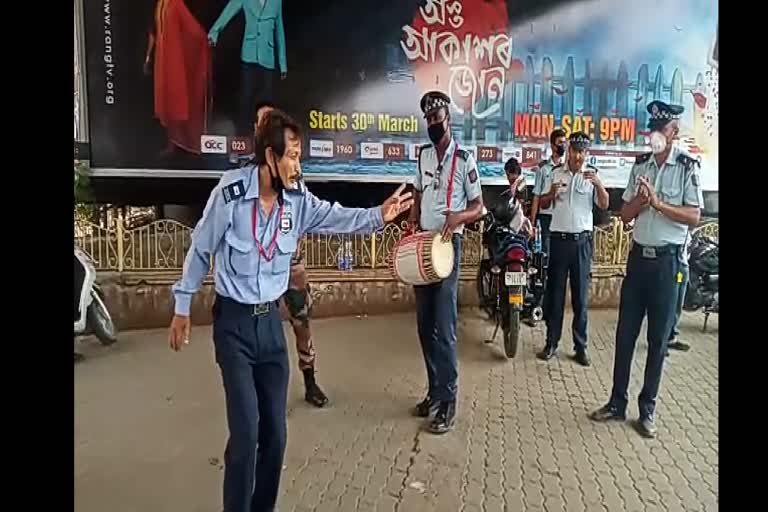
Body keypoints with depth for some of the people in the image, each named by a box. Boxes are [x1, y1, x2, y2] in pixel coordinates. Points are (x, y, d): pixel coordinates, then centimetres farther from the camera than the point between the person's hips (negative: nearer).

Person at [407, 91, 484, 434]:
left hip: (448, 243, -6)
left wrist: (456, 216, -24)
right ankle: (434, 391, 22)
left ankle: (448, 400, 2)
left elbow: (478, 206, -4)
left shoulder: (464, 159, -7)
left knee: (443, 326, -8)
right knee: (425, 325, 10)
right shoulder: (423, 155, 12)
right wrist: (412, 222, 5)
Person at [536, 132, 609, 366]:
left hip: (582, 240, 0)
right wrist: (551, 193, -12)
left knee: (581, 294, 5)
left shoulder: (592, 174, 3)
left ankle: (580, 345, 12)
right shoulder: (555, 172, 4)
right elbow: (542, 204, 9)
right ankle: (551, 342, 13)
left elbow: (604, 205, -5)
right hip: (559, 238, 1)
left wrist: (598, 184, -21)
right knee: (554, 292, 4)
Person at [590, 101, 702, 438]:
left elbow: (694, 217, -11)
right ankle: (617, 403, 18)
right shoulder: (640, 165, 9)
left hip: (667, 260, -4)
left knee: (658, 338, 5)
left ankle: (647, 409, 18)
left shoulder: (688, 167, -4)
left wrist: (658, 202, -21)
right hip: (638, 256, 4)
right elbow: (625, 214, 7)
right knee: (625, 334, 7)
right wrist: (642, 199, -12)